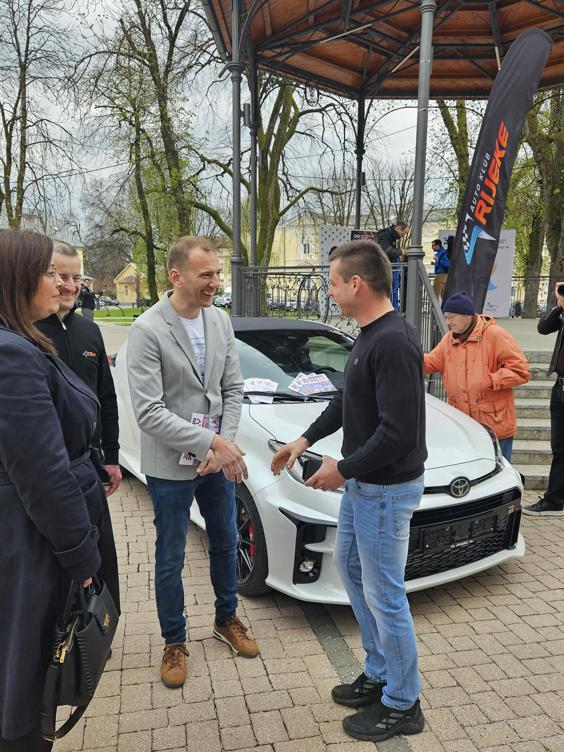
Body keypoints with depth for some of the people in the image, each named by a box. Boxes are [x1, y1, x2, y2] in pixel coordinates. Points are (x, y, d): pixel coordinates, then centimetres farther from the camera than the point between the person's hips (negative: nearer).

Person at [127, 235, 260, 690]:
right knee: (171, 559, 12)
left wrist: (224, 443, -10)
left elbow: (233, 389, 3)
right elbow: (149, 413, -22)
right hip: (171, 465, -5)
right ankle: (175, 642, 34)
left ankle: (227, 619, 44)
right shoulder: (147, 330, -19)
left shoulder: (221, 321, -1)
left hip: (218, 459, 5)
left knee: (226, 543, 20)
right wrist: (211, 442, -23)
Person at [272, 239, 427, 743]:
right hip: (362, 483, 10)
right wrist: (305, 440, 15)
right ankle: (378, 674, 40)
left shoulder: (395, 343, -25)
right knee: (351, 568, 22)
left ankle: (402, 705, 27)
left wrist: (342, 469, -17)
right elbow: (345, 401, 17)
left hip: (387, 489, -10)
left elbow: (399, 433, -28)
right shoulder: (369, 336, 6)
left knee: (384, 596, 5)